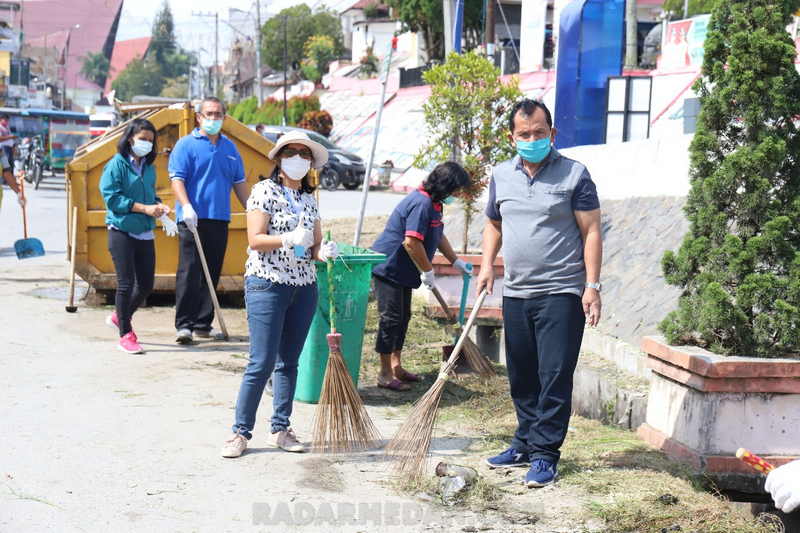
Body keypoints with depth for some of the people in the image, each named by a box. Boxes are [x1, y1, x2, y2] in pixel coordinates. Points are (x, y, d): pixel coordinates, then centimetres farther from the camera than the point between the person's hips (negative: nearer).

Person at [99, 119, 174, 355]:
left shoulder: (148, 167, 11)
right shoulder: (117, 164, -8)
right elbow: (112, 198, -14)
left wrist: (158, 206, -2)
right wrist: (144, 208, -17)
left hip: (145, 233, 6)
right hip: (121, 231, -6)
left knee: (146, 284, 10)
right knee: (126, 283, -2)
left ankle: (120, 317, 35)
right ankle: (125, 335, 8)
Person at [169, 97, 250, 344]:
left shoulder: (229, 147, 17)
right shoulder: (186, 145, 0)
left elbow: (239, 182, 22)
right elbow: (177, 178, -8)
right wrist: (186, 206, -22)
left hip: (219, 219, 6)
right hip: (193, 219, -6)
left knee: (212, 274, 8)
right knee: (189, 272, -9)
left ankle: (202, 324, 15)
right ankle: (183, 324, -7)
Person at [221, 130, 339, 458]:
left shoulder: (309, 200, 15)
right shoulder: (265, 191, -4)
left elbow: (315, 247, 14)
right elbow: (255, 240, -12)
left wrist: (324, 252, -8)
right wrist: (288, 239, -27)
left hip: (304, 287, 6)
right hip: (267, 284, -6)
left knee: (289, 361, 10)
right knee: (262, 362, -9)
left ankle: (281, 428, 18)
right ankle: (241, 431, 0)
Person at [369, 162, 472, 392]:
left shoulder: (432, 204, 11)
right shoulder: (422, 203, -24)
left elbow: (438, 237, 25)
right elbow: (411, 242, -29)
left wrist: (456, 261, 26)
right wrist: (428, 271, -19)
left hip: (402, 270, 11)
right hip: (388, 267, -11)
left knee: (402, 317, 16)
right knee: (391, 318, -6)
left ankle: (396, 366, 27)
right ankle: (385, 374, 0)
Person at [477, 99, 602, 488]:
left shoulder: (573, 174, -4)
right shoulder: (501, 176, 10)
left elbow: (591, 232, -5)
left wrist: (592, 285, -11)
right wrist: (487, 265, 8)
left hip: (561, 293, -5)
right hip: (515, 294, 5)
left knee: (555, 376, -6)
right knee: (521, 378, 13)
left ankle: (545, 454, -1)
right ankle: (525, 444, 26)